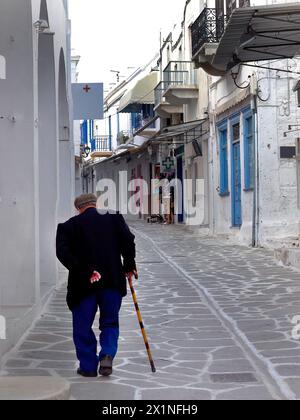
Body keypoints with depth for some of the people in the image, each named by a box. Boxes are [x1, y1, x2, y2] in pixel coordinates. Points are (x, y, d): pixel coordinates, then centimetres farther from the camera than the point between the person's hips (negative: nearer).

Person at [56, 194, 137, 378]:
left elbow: (63, 252, -12)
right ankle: (107, 355, -6)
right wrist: (129, 266, 6)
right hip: (112, 281, 2)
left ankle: (88, 366, 15)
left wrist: (84, 272, -15)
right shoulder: (114, 219, 4)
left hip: (83, 284, -1)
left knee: (83, 326, 12)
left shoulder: (69, 226, 2)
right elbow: (128, 240, -4)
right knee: (110, 322, 16)